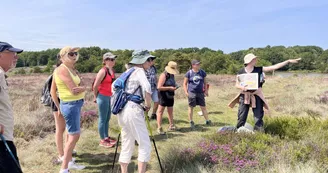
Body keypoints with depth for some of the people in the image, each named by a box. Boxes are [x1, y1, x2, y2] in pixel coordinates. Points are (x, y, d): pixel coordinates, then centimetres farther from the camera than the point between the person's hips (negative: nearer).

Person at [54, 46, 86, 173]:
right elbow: (74, 90, -23)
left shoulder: (72, 69, 12)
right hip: (70, 105, -10)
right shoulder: (62, 70, -16)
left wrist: (82, 88, -13)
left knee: (72, 135, 17)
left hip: (76, 104, 10)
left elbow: (79, 88, 8)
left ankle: (69, 162, 30)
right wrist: (83, 88, -4)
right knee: (74, 136, -6)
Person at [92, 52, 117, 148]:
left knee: (107, 118, 15)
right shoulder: (103, 71, -16)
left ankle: (106, 137, 28)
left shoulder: (112, 71, 8)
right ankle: (102, 140, 11)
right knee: (102, 119, 1)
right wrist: (95, 97, -3)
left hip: (110, 97, 8)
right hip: (102, 97, -8)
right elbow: (95, 86, -14)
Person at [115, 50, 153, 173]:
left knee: (127, 146, 14)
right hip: (133, 111, -8)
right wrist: (148, 105, -7)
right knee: (145, 145, -1)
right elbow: (147, 89, -22)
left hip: (122, 112, 8)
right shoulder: (139, 71, -5)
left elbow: (114, 86, 28)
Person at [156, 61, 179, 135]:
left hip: (170, 96, 9)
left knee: (170, 111, 16)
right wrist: (169, 88, -22)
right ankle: (159, 128, 0)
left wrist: (174, 87, 5)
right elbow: (159, 87, -22)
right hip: (164, 96, -9)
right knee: (160, 111, -3)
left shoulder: (172, 75, 9)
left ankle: (171, 126, 27)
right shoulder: (164, 75, -16)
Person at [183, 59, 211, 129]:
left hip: (200, 92, 3)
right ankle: (191, 122, 17)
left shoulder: (202, 72, 6)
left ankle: (207, 121, 14)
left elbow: (205, 82, 16)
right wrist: (186, 92, -8)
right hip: (191, 93, -2)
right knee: (191, 107, 5)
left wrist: (206, 90, 12)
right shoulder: (189, 73, -3)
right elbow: (185, 83, 1)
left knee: (203, 107, 5)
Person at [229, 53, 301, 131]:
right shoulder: (241, 72, -2)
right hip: (244, 96, -1)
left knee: (258, 118, 3)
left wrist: (288, 61, -6)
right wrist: (242, 87, -19)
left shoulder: (259, 70, -1)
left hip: (256, 96, 1)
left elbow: (274, 67, -3)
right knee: (241, 118, 2)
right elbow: (237, 85, 3)